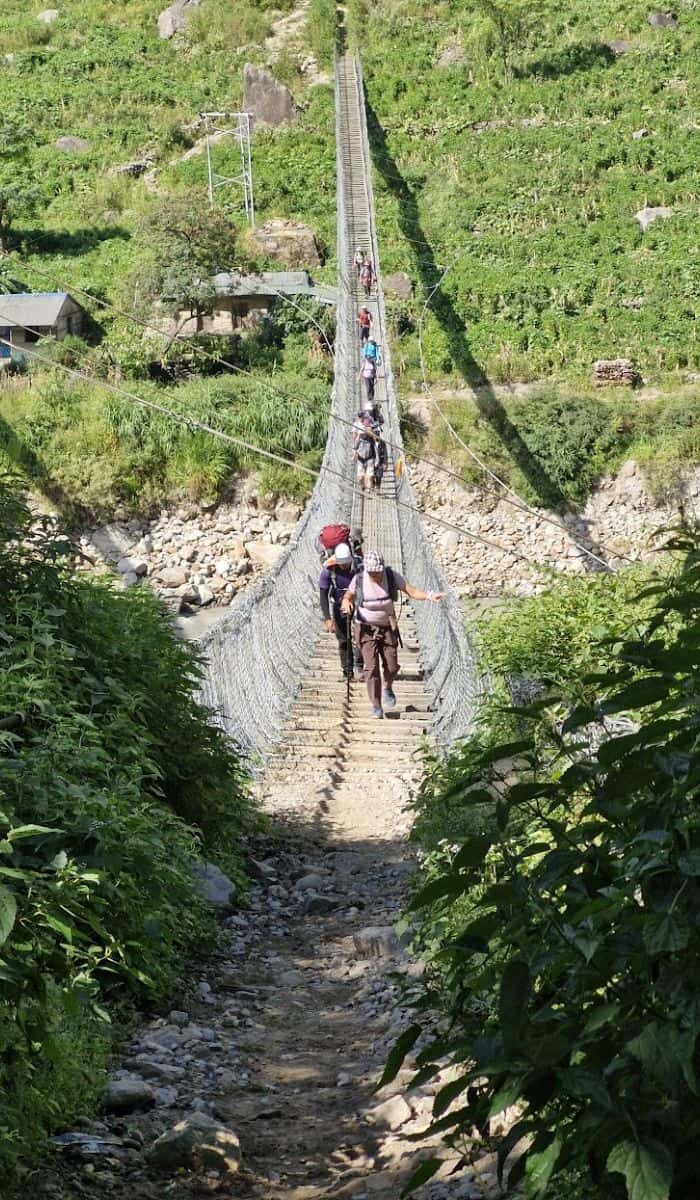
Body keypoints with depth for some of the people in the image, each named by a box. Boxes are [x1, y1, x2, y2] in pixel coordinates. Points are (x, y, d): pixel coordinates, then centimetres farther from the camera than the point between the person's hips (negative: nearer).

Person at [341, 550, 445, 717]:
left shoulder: (392, 576, -18)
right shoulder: (359, 579, -19)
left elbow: (412, 592, -19)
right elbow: (347, 598, -7)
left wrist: (430, 595, -38)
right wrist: (346, 605, -32)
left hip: (387, 628, 2)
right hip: (366, 629, -2)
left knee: (391, 666, 4)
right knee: (372, 667, -11)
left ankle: (387, 688, 38)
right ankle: (376, 706, 1)